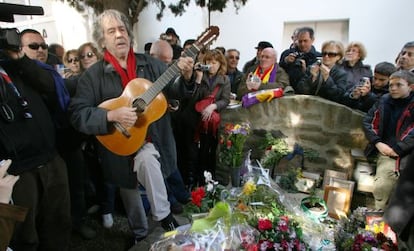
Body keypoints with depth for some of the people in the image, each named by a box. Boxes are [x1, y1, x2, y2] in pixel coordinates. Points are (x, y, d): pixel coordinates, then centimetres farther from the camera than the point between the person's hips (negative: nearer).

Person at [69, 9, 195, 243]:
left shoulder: (151, 64, 0)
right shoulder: (93, 75, -7)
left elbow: (175, 91, 0)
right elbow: (78, 114, -13)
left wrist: (186, 76, -21)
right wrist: (112, 115, -28)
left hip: (150, 137, 0)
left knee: (146, 158, -33)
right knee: (129, 190, 16)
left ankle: (163, 215, -9)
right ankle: (140, 233, 44)